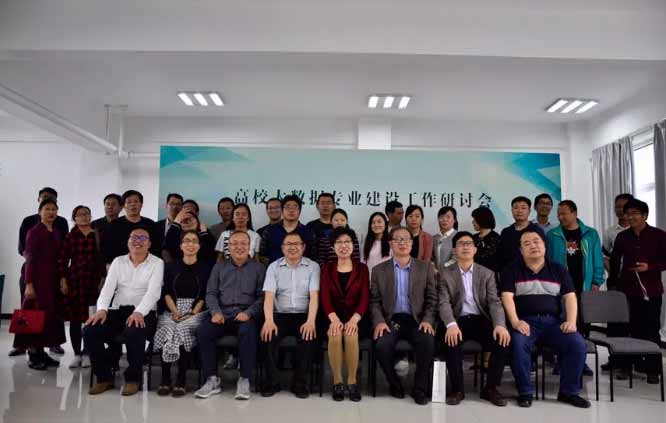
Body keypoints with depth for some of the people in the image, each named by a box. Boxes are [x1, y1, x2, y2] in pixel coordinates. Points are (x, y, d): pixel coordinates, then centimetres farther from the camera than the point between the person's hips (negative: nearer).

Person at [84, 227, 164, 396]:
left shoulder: (157, 263, 2)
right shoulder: (118, 261, 14)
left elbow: (153, 292, -12)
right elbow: (108, 287, 3)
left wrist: (139, 312, -29)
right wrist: (102, 309, -17)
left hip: (143, 312, -4)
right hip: (117, 310, 4)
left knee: (134, 332, -35)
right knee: (90, 331, -19)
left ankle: (133, 378, -12)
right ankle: (104, 377, -1)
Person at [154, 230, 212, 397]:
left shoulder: (206, 267, 9)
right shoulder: (171, 266, 17)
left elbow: (205, 295, 2)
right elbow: (166, 292, 8)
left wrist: (194, 312, -11)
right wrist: (174, 311, -8)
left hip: (196, 312, -2)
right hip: (173, 311, 2)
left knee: (183, 330, -32)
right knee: (167, 329, -30)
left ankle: (181, 381, -24)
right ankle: (165, 379, -21)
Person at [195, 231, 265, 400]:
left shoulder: (258, 268, 12)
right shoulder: (219, 267, 21)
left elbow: (262, 296, 3)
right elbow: (211, 293, 13)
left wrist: (248, 312, -14)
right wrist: (216, 312, -7)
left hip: (246, 314, -3)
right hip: (222, 312, 3)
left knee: (247, 332, -35)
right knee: (202, 331, -26)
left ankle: (245, 380, -23)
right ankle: (212, 380, -16)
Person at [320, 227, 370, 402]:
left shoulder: (362, 268, 6)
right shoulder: (327, 268, 9)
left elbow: (365, 298, -3)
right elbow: (325, 297, -3)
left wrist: (354, 320, -21)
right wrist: (334, 319, -22)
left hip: (355, 318, 0)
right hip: (334, 318, 1)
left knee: (351, 335, -32)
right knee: (335, 335, -32)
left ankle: (352, 381, -14)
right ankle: (337, 381, -14)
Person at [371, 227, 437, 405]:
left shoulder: (425, 267, 9)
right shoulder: (379, 270, 9)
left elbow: (432, 298, 6)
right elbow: (375, 301, 5)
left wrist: (427, 320, -10)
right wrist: (379, 321, -11)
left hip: (416, 320, 0)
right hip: (390, 319, 0)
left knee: (428, 342, -31)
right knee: (381, 345, -29)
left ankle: (420, 388, -8)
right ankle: (394, 384, 0)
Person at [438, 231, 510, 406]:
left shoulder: (487, 274, 9)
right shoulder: (445, 274, 3)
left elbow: (494, 302, -2)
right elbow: (444, 303, -9)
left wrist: (500, 324, -24)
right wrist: (451, 325, -30)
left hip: (481, 320, 2)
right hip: (459, 320, -2)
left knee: (503, 340, -26)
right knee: (451, 341, -34)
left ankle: (491, 388, -6)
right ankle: (457, 389, -14)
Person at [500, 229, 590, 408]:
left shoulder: (558, 270, 15)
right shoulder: (512, 270, 7)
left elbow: (570, 297, 8)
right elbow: (507, 297, -5)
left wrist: (571, 321, -9)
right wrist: (515, 322, -20)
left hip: (553, 321, 3)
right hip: (526, 321, -3)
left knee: (578, 344, -22)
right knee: (518, 344, -33)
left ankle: (568, 391, -2)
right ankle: (525, 392, -14)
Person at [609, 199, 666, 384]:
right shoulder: (622, 237, 7)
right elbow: (615, 261, 13)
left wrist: (649, 267, -17)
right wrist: (612, 284, 11)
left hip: (651, 290, -2)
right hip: (628, 289, 2)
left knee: (651, 329, 3)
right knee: (633, 328, 9)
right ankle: (627, 365, 17)